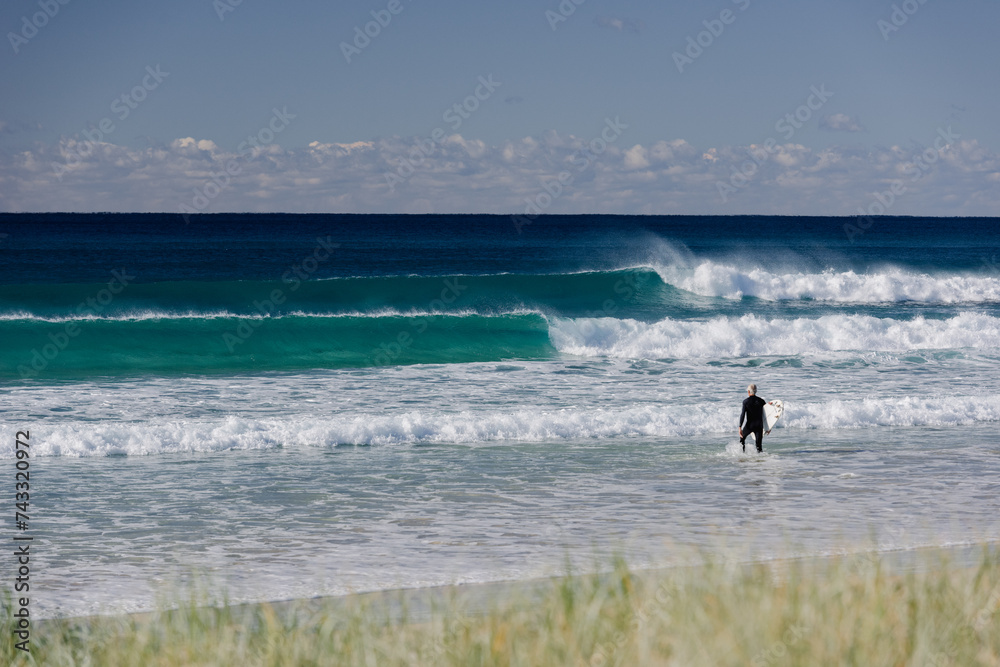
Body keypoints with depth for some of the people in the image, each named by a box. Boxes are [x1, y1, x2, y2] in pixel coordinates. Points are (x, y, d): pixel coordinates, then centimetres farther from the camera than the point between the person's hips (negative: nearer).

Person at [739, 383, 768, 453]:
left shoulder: (746, 401, -6)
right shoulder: (761, 401, 3)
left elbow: (743, 414, -12)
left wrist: (740, 427, -13)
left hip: (750, 425, -2)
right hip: (759, 425, 2)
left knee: (742, 437, 24)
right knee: (759, 444, 5)